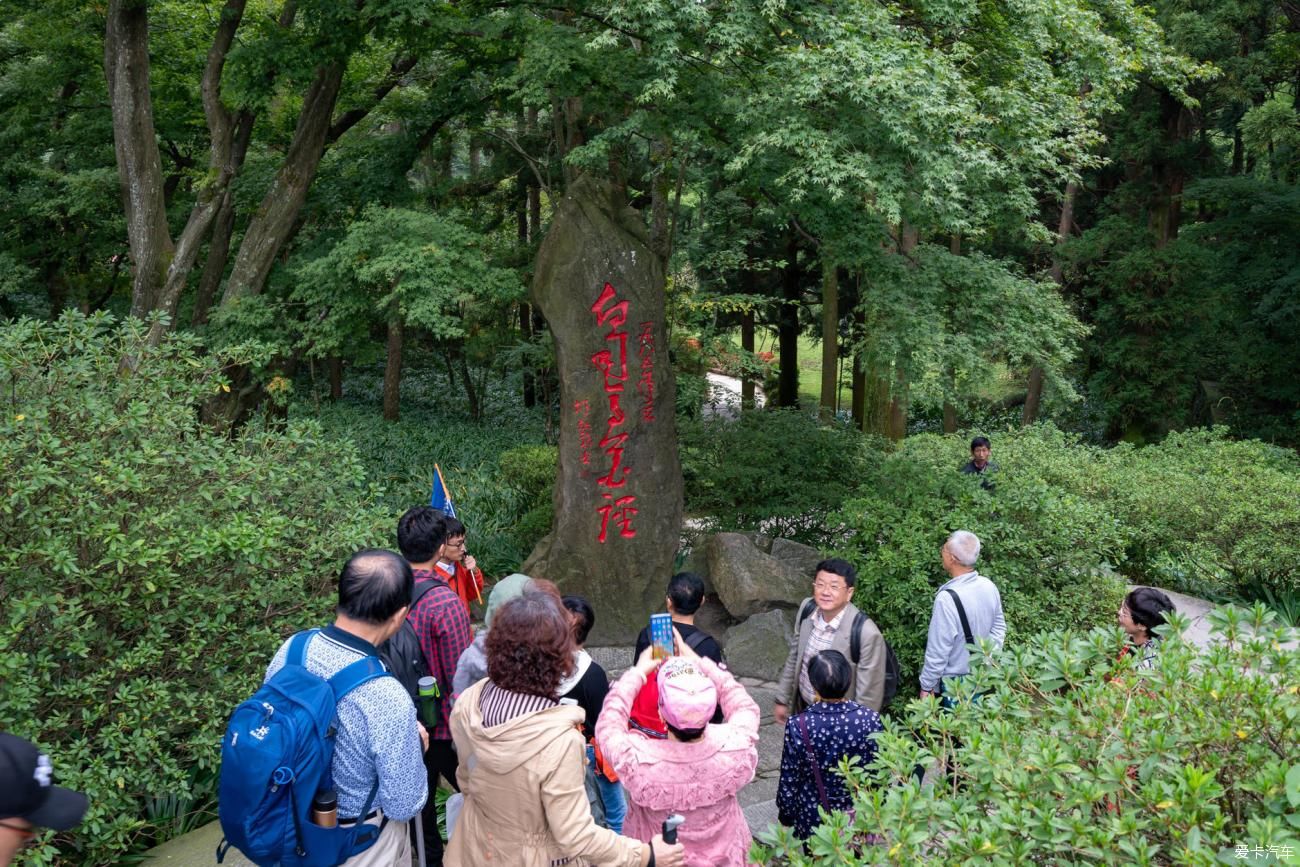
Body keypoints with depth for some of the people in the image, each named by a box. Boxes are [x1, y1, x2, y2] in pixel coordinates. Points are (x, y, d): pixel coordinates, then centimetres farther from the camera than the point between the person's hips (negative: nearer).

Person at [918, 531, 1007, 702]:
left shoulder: (947, 598, -27)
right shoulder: (989, 586, -4)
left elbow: (938, 650, -22)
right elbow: (999, 628, 8)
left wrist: (926, 686, -12)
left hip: (956, 682, -7)